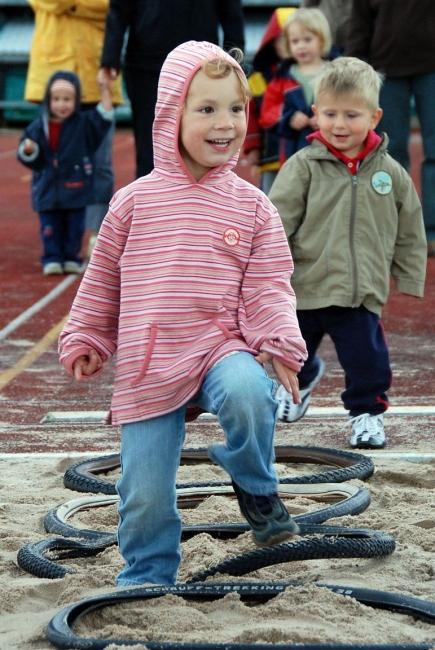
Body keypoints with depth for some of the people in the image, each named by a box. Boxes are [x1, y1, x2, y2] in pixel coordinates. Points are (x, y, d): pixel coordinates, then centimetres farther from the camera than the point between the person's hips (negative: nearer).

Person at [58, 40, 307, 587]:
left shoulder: (252, 207, 2)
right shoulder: (135, 201, 2)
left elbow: (268, 288, 1)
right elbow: (103, 279, 14)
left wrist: (280, 344, -14)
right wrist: (84, 339, 18)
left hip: (222, 347, 0)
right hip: (148, 368, 1)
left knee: (248, 393, -35)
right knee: (145, 494, 0)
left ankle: (256, 486, -5)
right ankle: (145, 579, 27)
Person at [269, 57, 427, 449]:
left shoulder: (390, 173, 0)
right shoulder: (304, 167, -7)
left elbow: (410, 233, 10)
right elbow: (277, 222, -8)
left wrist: (409, 280, 9)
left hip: (362, 292, 0)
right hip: (305, 285, 0)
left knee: (368, 359, -2)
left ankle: (367, 411, 20)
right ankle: (301, 379, 50)